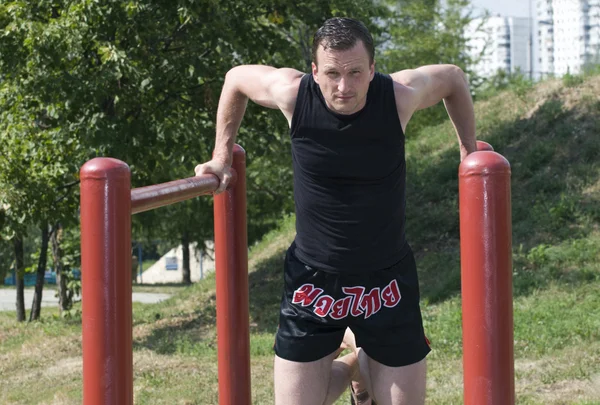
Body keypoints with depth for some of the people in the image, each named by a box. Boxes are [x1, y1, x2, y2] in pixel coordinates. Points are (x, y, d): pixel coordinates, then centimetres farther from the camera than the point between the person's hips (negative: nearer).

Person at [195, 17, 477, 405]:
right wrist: (222, 156, 8)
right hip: (311, 281, 0)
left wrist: (469, 153, 6)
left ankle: (366, 366, 41)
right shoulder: (292, 94, -16)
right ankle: (348, 366, 34)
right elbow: (236, 78, 5)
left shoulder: (400, 95, -16)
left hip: (386, 281, 0)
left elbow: (454, 78, 5)